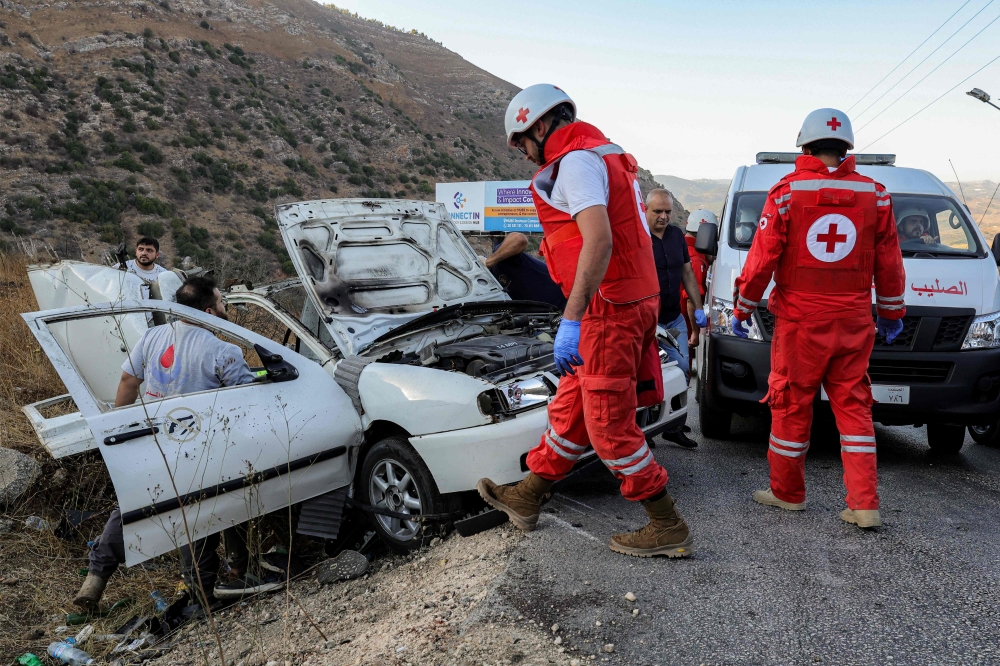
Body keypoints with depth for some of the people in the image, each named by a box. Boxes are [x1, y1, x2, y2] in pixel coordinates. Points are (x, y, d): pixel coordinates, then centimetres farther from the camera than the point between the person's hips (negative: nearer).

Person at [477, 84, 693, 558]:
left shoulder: (575, 161, -13)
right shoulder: (608, 156, 20)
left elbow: (599, 240, -27)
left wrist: (571, 318, -30)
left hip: (610, 309, -11)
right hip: (636, 300, 11)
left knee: (610, 425, 0)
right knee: (570, 406, 17)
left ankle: (668, 528, 13)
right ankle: (527, 497, 31)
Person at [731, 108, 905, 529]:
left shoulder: (786, 192, -5)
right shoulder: (874, 194, 5)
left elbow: (762, 259, -6)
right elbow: (889, 263, 9)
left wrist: (741, 309, 4)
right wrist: (892, 313, 21)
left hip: (799, 322, -3)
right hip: (853, 322, 3)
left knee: (792, 405, 8)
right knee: (853, 406, 10)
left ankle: (788, 493, 21)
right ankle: (865, 504, 9)